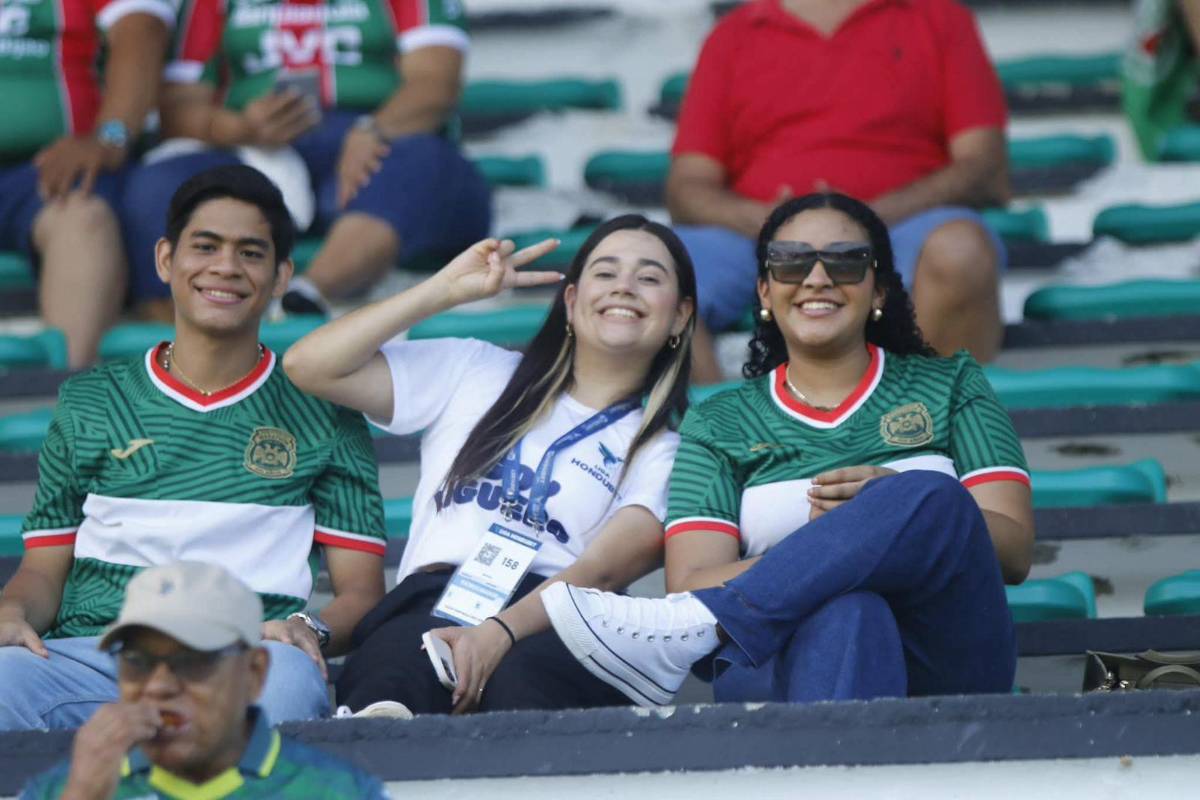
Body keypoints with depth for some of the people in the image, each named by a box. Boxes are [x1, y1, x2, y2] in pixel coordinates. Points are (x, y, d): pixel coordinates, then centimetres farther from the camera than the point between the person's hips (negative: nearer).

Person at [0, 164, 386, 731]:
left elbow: (361, 590, 13)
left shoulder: (322, 414, 18)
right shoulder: (89, 404, 23)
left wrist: (312, 631, -11)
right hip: (89, 655, 1)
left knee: (287, 679, -41)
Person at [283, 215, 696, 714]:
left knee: (522, 676, -42)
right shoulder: (474, 374, 27)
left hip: (549, 628, -1)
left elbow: (605, 569, -1)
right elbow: (309, 367, 20)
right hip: (431, 603, 1)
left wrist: (502, 632, -21)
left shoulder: (668, 448, 18)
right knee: (394, 678, -39)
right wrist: (447, 290, 18)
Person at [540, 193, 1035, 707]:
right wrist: (831, 544, -17)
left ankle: (685, 635, -41)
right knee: (846, 611, -38)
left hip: (944, 660, 1)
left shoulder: (950, 388, 20)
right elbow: (691, 584, 2)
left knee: (930, 496, -30)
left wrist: (895, 506, -14)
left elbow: (1013, 549, 7)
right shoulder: (718, 426, 18)